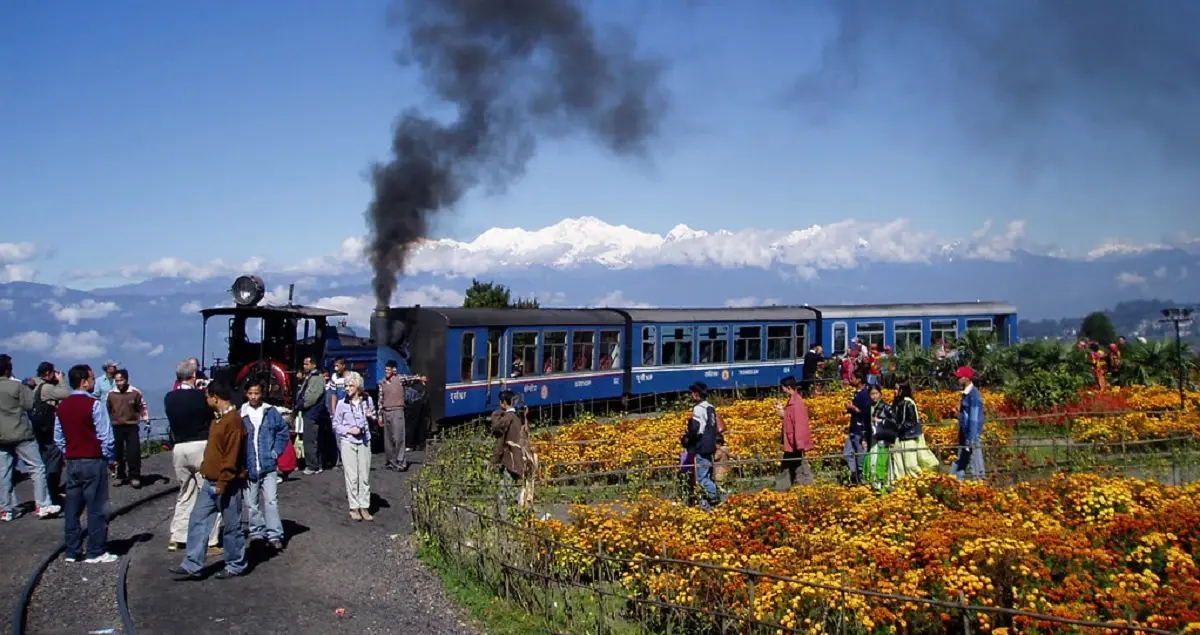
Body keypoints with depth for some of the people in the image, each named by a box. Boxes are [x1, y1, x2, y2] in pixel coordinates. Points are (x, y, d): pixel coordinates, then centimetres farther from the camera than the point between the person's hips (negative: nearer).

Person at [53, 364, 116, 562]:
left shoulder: (62, 406, 8)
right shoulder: (94, 404, -13)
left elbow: (58, 438, 12)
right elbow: (105, 436, -14)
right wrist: (110, 458, -2)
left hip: (72, 462, 7)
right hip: (93, 462, -7)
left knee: (72, 508, 11)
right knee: (96, 508, 0)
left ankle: (71, 551, 16)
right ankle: (96, 553, 2)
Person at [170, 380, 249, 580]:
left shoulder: (233, 420, -20)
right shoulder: (220, 418, 13)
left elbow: (231, 456, -22)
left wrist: (222, 484, -21)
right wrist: (206, 470, 17)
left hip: (226, 485, -10)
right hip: (210, 482, 10)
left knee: (232, 526, 3)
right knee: (197, 522, 8)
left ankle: (236, 565, 15)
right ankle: (192, 566, 12)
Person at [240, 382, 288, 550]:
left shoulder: (271, 412, 1)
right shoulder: (240, 414, -1)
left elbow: (283, 432, 8)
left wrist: (276, 452, 1)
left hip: (268, 465, -1)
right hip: (248, 467, 1)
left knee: (271, 500, -4)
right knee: (251, 503, 10)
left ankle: (274, 534, 0)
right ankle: (257, 532, 22)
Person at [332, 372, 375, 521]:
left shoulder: (367, 400, 3)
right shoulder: (342, 403, -3)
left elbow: (373, 421, 15)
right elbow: (336, 425, 3)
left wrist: (371, 417, -7)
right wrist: (349, 430, -12)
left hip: (364, 441, 2)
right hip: (348, 443, -2)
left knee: (365, 476, 3)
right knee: (352, 476, -1)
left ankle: (364, 507, 10)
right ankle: (354, 508, 8)